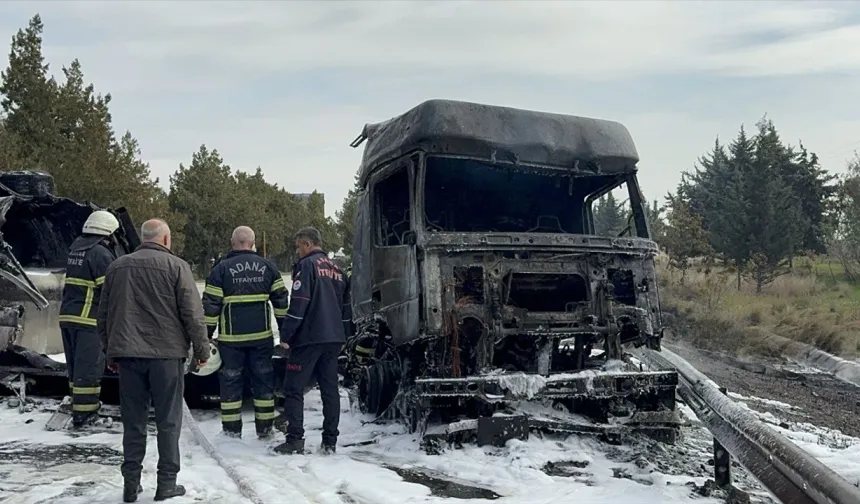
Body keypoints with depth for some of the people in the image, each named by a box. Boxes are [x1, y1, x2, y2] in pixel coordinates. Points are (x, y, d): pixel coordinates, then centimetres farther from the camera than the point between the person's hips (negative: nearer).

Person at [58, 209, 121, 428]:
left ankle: (82, 403, 27)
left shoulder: (75, 251, 15)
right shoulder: (101, 254, -13)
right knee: (89, 366, -4)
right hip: (89, 319, -9)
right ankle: (83, 413, -1)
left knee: (76, 364, 16)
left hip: (67, 315, 9)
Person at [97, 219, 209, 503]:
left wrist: (110, 352, 24)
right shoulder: (176, 266, -4)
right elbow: (192, 313, -7)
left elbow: (104, 315, 15)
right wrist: (202, 349, 2)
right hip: (167, 353, -4)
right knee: (168, 421, 5)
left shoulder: (117, 267, 10)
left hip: (128, 354, 4)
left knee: (133, 421, 11)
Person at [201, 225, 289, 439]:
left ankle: (232, 430, 12)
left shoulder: (222, 268, -3)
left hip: (231, 337, -2)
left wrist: (206, 334, 2)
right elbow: (281, 299, 6)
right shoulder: (268, 266, 5)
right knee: (263, 381, 11)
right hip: (262, 335, 2)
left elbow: (210, 304, -5)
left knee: (231, 381, 8)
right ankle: (265, 428, 16)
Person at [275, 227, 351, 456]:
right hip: (334, 338, 7)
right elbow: (346, 307, 20)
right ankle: (330, 441, 11)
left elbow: (298, 304, -15)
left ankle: (295, 440, -3)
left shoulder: (307, 265, -6)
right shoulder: (337, 269, 17)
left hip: (308, 337, -7)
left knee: (293, 389, 0)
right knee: (330, 389, 9)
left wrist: (285, 334, -10)